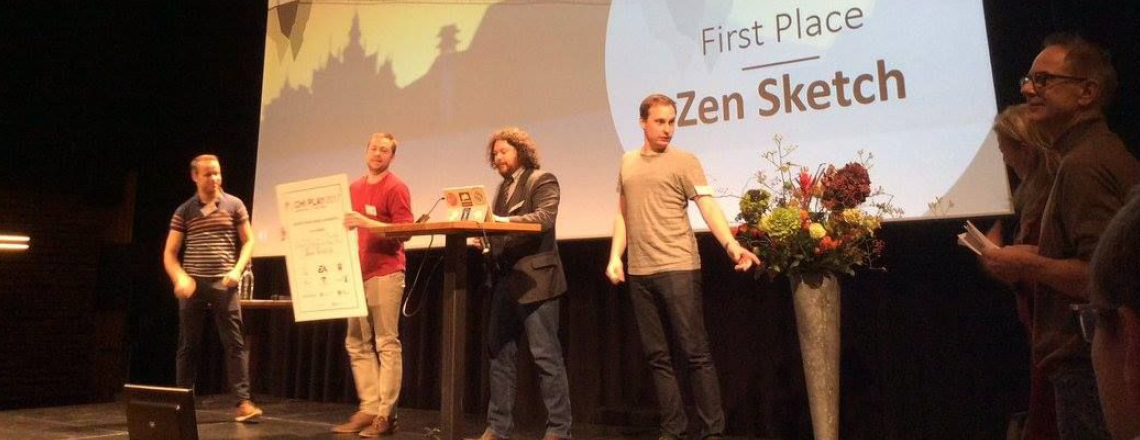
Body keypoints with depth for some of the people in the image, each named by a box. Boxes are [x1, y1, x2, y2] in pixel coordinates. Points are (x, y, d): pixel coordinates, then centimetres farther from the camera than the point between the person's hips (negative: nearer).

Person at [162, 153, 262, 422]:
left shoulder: (234, 205, 5)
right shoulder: (184, 211, 6)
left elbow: (248, 242, 8)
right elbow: (169, 253, 7)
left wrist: (237, 270, -8)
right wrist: (180, 278, -11)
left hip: (223, 284, -1)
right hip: (193, 284, 1)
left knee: (235, 342, -6)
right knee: (188, 345, 7)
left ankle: (243, 402, -6)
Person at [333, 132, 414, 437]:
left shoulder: (395, 188, -4)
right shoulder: (354, 188, 16)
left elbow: (405, 230, -13)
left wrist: (366, 222, -21)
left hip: (386, 273, -7)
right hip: (357, 272, 7)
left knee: (386, 343, -4)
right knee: (357, 343, 8)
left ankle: (386, 414, 0)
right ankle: (369, 408, 14)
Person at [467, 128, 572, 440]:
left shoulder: (542, 181, -3)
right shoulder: (504, 187, 19)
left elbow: (545, 218, -20)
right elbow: (500, 229, 17)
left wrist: (502, 220, -29)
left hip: (535, 280, -8)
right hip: (505, 281, 8)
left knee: (546, 356, -3)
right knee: (499, 355, 9)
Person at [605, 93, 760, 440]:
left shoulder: (684, 162, -1)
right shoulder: (627, 163, 14)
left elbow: (709, 208, -11)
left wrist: (732, 246, -27)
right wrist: (615, 256, 8)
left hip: (678, 268, -5)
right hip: (639, 272, 5)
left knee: (695, 352, -3)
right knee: (657, 355, 9)